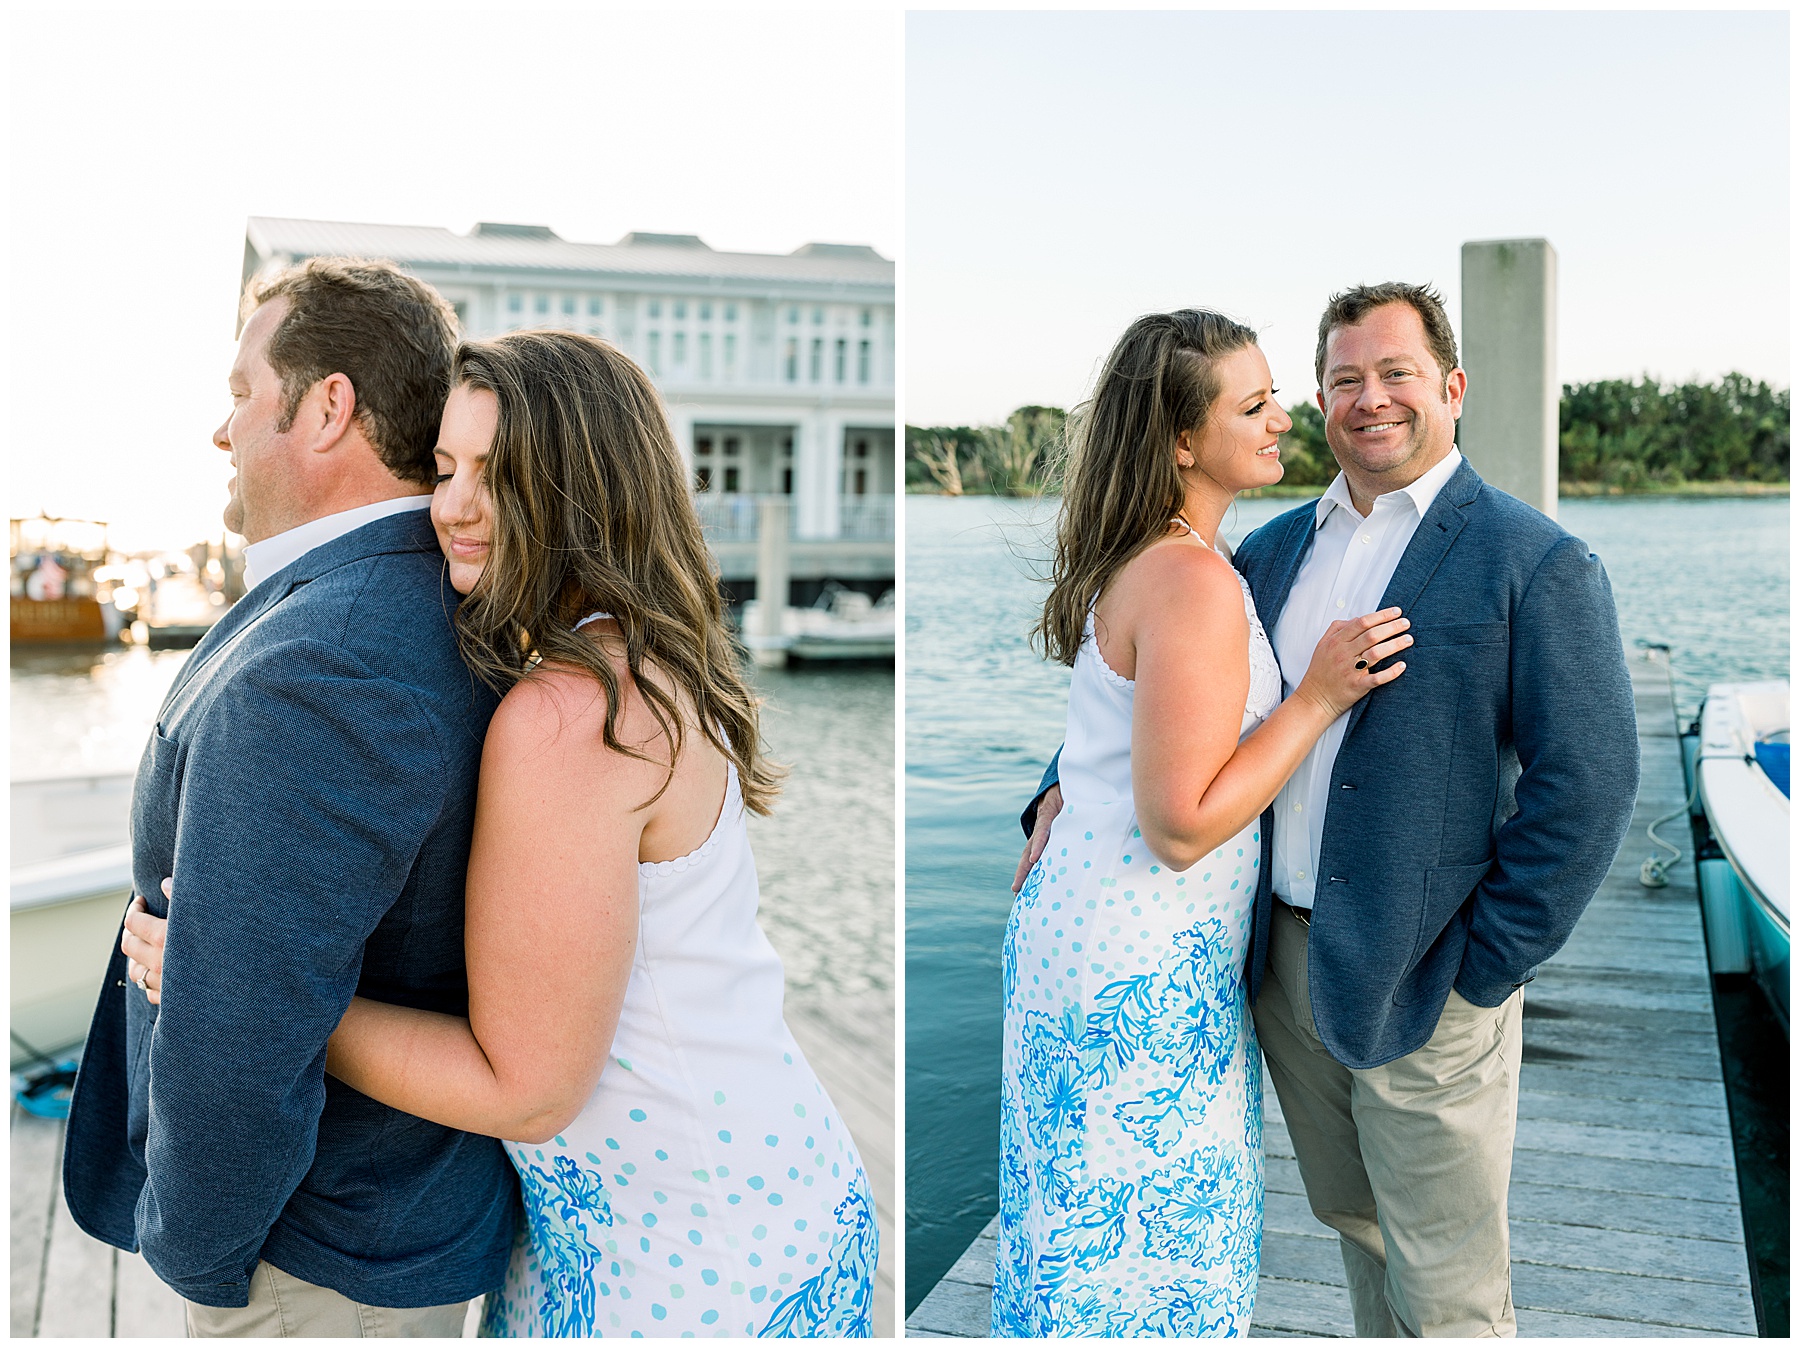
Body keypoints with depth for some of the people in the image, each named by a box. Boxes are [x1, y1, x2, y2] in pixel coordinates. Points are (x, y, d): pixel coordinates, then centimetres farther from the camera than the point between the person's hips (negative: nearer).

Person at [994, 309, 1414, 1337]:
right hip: (1141, 977, -9)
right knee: (1142, 1250, 7)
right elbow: (1181, 826, -23)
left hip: (1077, 928, 9)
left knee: (1090, 1226, 22)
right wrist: (1320, 696, -20)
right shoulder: (1194, 582, -22)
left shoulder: (1139, 560, 8)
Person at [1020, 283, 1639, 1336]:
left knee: (1446, 1292, 8)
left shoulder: (1541, 564, -9)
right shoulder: (1275, 549, 9)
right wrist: (1072, 786, 2)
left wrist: (1482, 971, -14)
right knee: (1357, 1229, 22)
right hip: (1287, 962, 5)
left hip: (1423, 982, -5)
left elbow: (1589, 785, -13)